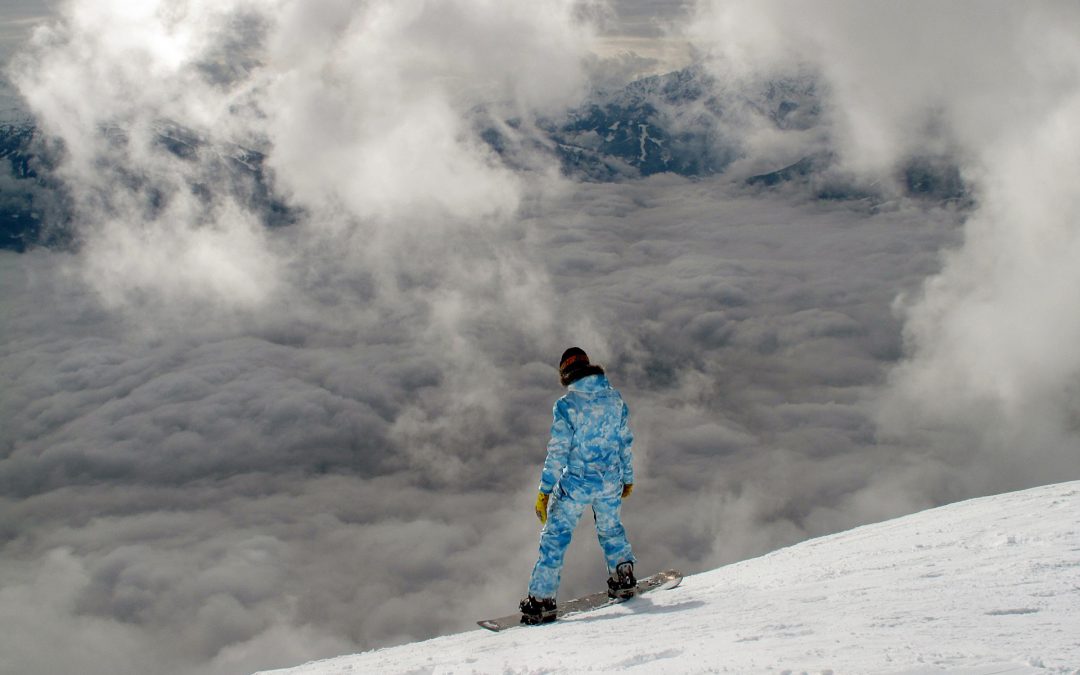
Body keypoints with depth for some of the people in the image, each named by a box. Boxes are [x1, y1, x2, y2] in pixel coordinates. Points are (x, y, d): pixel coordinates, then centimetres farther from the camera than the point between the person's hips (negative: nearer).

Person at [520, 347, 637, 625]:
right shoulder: (616, 399, 1)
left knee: (555, 537, 3)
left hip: (575, 483, -4)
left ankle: (541, 600, 0)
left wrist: (544, 491, -9)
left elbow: (558, 451, -14)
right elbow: (626, 442, 9)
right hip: (610, 482, 4)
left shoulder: (566, 405, -14)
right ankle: (623, 576, 34)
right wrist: (628, 478, 22)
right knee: (610, 528, 29)